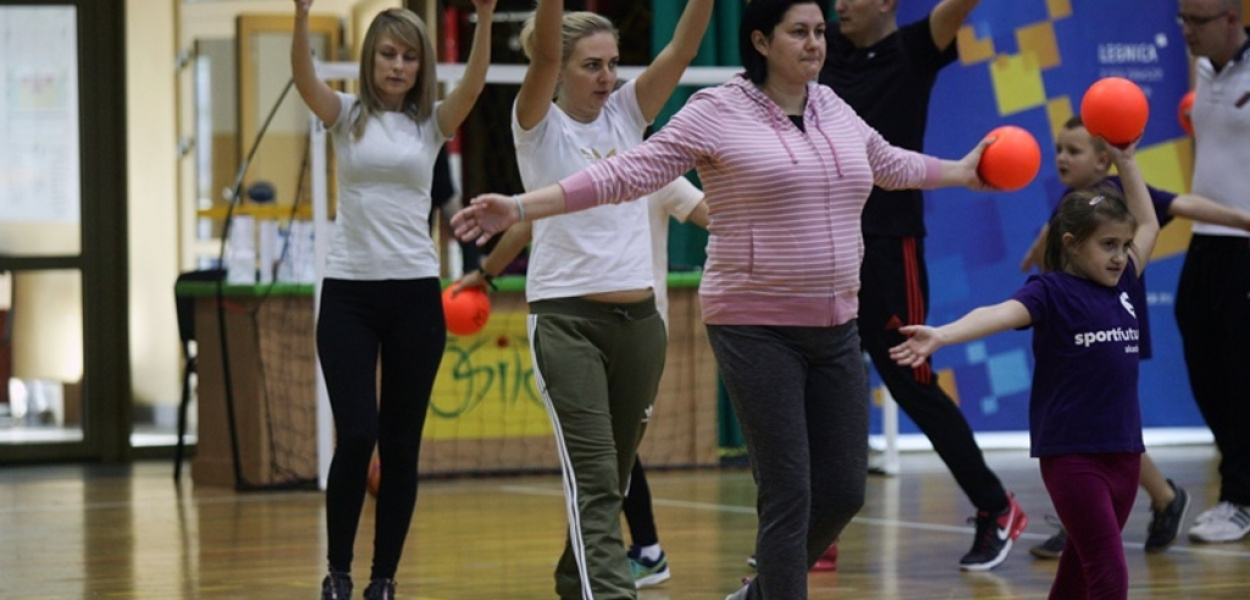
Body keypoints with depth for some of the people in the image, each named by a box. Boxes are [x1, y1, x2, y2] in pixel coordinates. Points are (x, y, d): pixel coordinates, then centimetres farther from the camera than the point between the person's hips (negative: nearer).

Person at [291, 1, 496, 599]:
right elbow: (304, 80, -16)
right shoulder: (347, 116, 3)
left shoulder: (431, 122, 5)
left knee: (401, 445, 4)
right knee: (356, 437, -11)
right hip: (348, 292, -1)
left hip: (415, 294, 1)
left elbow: (473, 85, -14)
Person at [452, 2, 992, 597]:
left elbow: (891, 164, 31)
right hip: (756, 328, -6)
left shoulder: (832, 109, 11)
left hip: (834, 327, 6)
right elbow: (628, 173, -10)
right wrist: (520, 208, -17)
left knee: (843, 492, 6)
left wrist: (963, 171, 42)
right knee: (788, 494, -8)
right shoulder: (718, 111, -8)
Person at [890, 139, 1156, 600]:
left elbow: (1148, 225, 28)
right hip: (1071, 454, -6)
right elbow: (999, 314, -25)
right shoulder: (1052, 291, -8)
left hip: (1123, 452, 6)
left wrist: (1126, 162, 26)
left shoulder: (1124, 286, 11)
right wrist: (942, 335, -42)